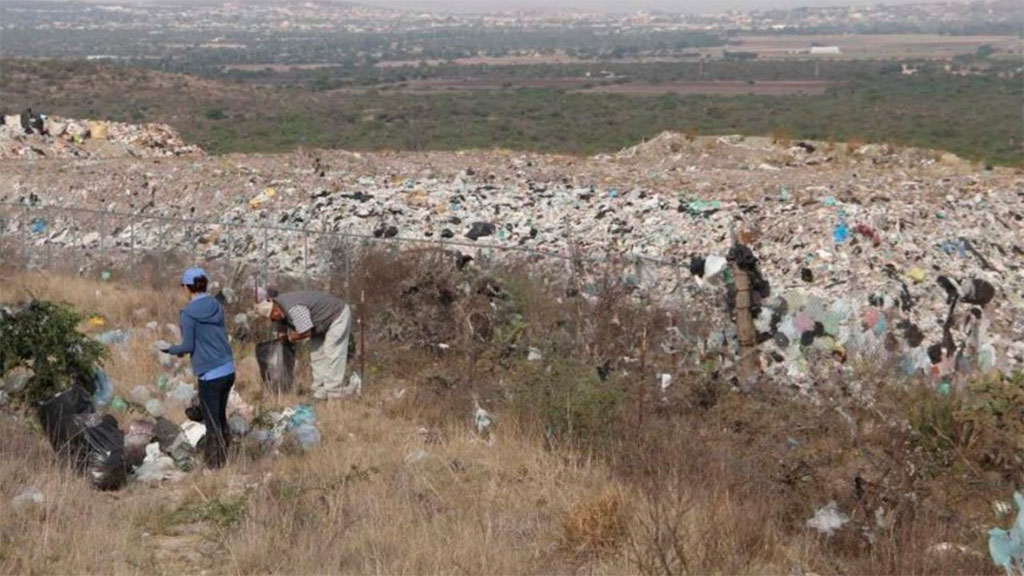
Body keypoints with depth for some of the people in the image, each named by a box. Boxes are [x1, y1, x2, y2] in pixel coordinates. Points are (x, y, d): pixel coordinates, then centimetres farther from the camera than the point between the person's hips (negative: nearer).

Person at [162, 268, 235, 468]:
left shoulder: (188, 314, -13)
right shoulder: (217, 307, 6)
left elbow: (188, 346, -11)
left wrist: (170, 350, 9)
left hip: (210, 375, -6)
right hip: (228, 369, 6)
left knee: (212, 422, 6)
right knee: (221, 417, 21)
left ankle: (215, 465, 13)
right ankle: (225, 458, 28)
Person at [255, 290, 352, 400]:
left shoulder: (294, 309, -36)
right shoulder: (279, 304, -4)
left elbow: (305, 333, -33)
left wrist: (292, 337, -15)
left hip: (338, 315, -10)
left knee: (332, 353, -14)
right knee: (316, 354, 6)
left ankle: (334, 390, -13)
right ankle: (320, 390, 6)